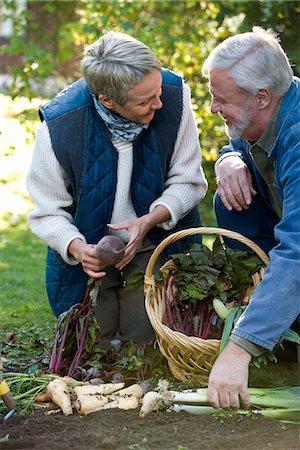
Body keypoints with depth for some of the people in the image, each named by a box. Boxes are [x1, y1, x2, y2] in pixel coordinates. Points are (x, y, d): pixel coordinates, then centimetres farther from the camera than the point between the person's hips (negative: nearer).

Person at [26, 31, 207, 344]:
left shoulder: (174, 96, -20)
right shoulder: (59, 127, -24)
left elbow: (188, 182, -10)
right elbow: (48, 213, -11)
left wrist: (148, 221, -27)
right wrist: (77, 248, -32)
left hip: (154, 244, 1)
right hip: (90, 253, 0)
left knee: (145, 339, -9)